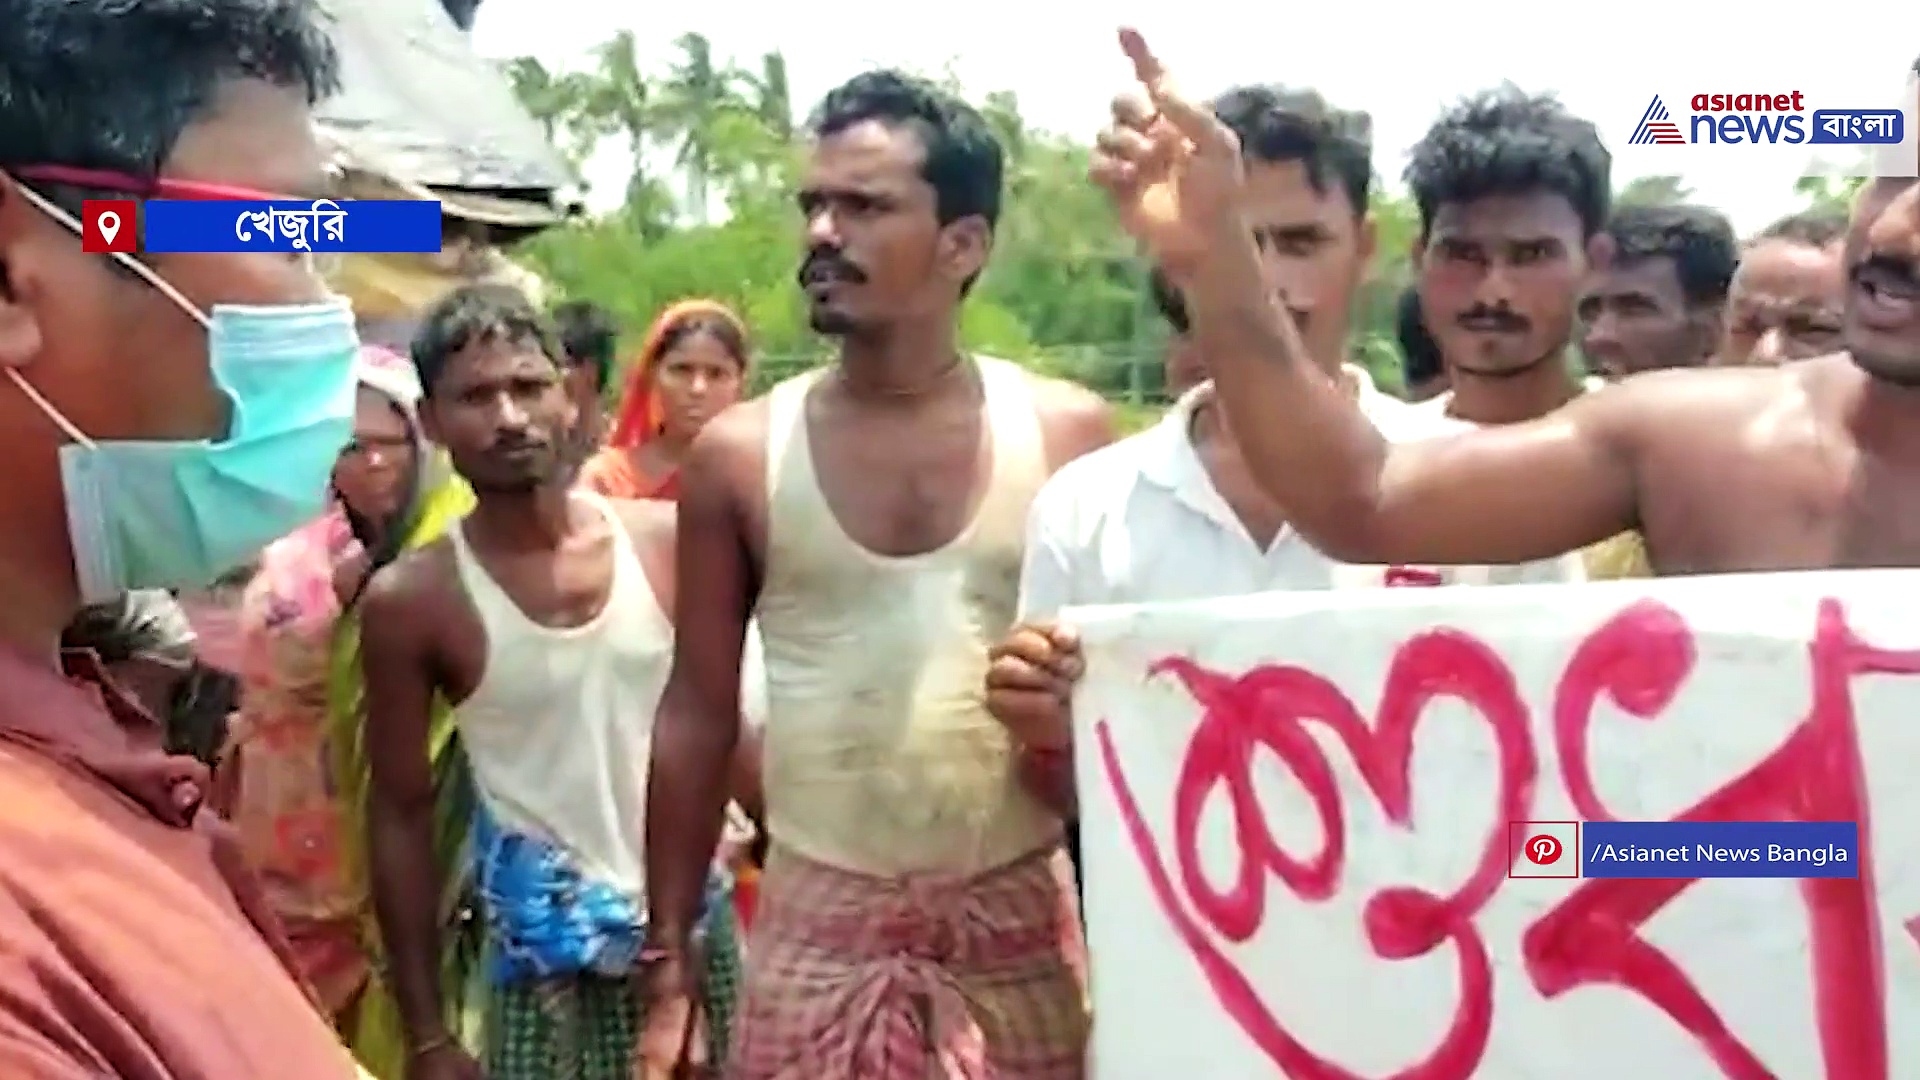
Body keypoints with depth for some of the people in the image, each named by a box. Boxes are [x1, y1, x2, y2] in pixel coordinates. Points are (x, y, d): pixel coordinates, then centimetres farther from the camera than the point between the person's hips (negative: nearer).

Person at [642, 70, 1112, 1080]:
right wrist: (668, 969, 2)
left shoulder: (1067, 435, -2)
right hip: (815, 932, 0)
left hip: (1021, 927, 0)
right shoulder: (738, 454, -1)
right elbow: (697, 717, 3)